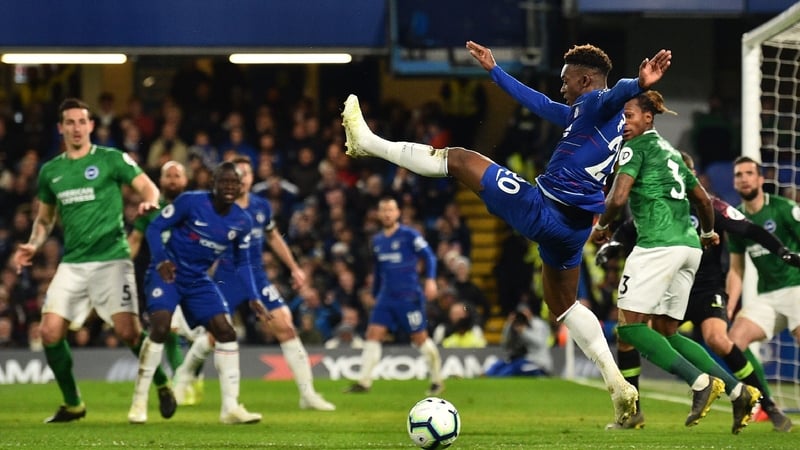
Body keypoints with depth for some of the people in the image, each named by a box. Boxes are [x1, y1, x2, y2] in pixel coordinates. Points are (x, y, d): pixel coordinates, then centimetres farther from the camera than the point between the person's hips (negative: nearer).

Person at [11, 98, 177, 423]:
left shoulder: (111, 159, 0)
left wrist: (148, 202, -25)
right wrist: (33, 245, 6)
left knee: (128, 331, -15)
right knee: (50, 332, -7)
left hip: (111, 258, -4)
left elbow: (148, 187, -2)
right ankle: (72, 404, 9)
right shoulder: (50, 171, 13)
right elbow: (45, 217, 24)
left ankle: (162, 386, 10)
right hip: (72, 263, 4)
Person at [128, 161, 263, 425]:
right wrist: (161, 260, -29)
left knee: (226, 332, -5)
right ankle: (139, 402, -11)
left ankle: (231, 407, 1)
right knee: (160, 328, -23)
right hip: (167, 272, -5)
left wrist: (253, 297, 3)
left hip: (198, 281, 6)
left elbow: (242, 261, 12)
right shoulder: (190, 202, -16)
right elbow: (155, 228, -12)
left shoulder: (242, 221, -1)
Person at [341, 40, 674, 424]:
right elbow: (538, 103, 36)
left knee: (458, 159, 4)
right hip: (573, 225, 10)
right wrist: (494, 71, 44)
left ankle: (367, 142, 16)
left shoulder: (597, 104, -8)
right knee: (562, 303, 23)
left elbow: (618, 93, -33)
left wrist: (639, 84, -57)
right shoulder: (583, 114, 22)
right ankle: (619, 387, 14)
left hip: (543, 208, -10)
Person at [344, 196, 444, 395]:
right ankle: (364, 382, -9)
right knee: (373, 334, -7)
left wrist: (430, 279, -24)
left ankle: (437, 381, 16)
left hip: (409, 296, -5)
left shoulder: (409, 235, -6)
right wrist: (374, 294, 26)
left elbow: (429, 256, -11)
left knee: (420, 338, 0)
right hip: (386, 297, 5)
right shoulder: (377, 241, 13)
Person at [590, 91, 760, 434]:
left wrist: (601, 226, 6)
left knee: (629, 326, -7)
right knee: (666, 332, 12)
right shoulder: (671, 152, 23)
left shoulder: (637, 147, -1)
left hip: (658, 245, -9)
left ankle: (700, 382, -20)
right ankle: (738, 391, 2)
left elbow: (618, 197, -13)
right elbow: (703, 200, 30)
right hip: (689, 247, 9)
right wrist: (707, 232, 47)